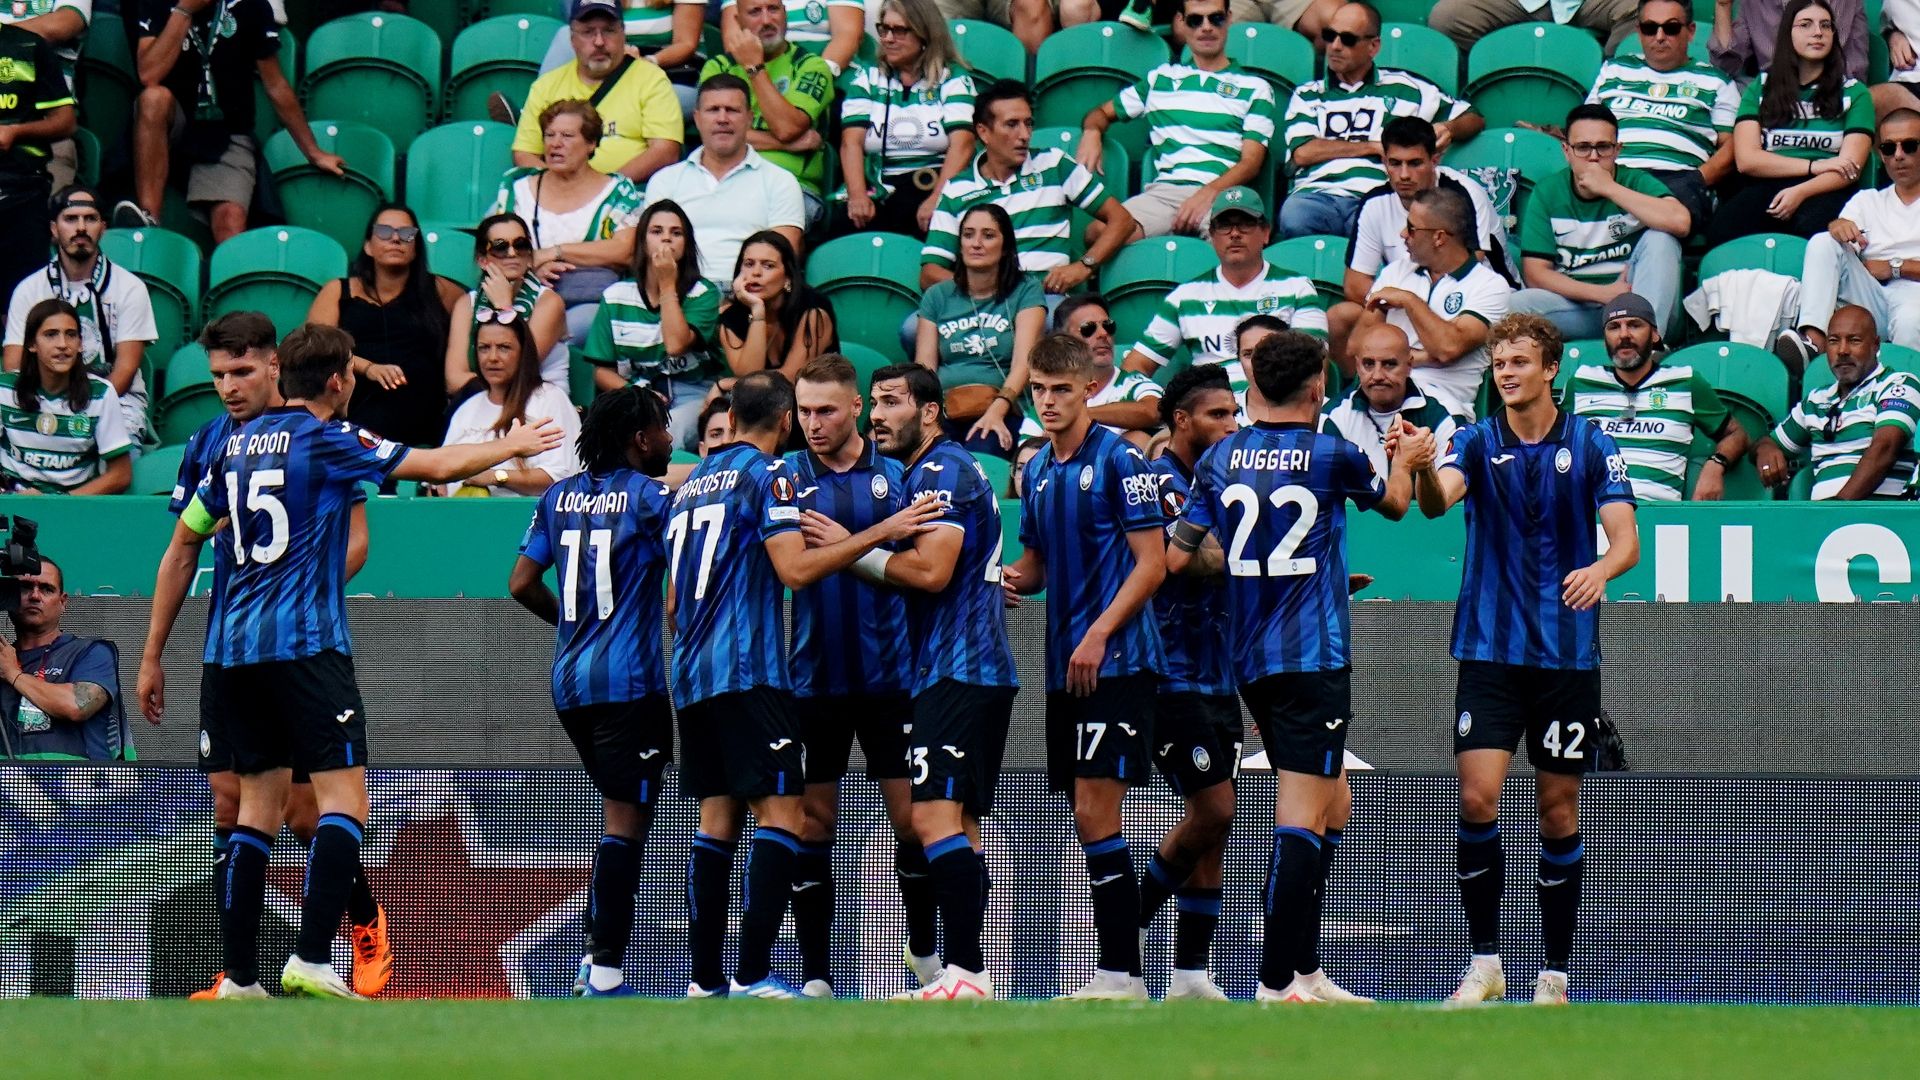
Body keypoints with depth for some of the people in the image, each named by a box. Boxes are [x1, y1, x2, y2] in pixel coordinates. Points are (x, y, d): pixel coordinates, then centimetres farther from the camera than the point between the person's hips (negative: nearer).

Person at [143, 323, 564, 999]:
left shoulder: (238, 444, 15)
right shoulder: (326, 441, -3)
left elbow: (181, 550, 18)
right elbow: (438, 467, 1)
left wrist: (153, 658, 24)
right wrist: (513, 445, 19)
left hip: (232, 648, 7)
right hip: (305, 645, -7)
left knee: (258, 808, 10)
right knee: (344, 802, -8)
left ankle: (239, 977, 5)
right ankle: (311, 960, -22)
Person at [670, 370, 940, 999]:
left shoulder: (691, 484, 20)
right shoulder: (767, 475, -3)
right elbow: (794, 569, -15)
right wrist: (880, 533, -12)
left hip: (691, 679, 8)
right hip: (748, 672, -8)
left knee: (716, 821, 9)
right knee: (780, 817, -10)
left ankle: (705, 978, 5)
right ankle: (754, 976, -21)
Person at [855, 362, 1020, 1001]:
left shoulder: (941, 470, -9)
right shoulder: (930, 472, 23)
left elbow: (930, 571, -19)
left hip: (958, 672, -11)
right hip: (975, 669, 11)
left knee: (935, 817, -18)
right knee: (957, 825, 10)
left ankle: (965, 973, -24)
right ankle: (956, 966, 10)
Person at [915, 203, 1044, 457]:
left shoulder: (1026, 292, 11)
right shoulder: (938, 297, 20)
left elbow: (1023, 362, -4)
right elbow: (924, 368, 11)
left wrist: (997, 410, -23)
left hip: (1000, 411, -2)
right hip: (943, 411, 2)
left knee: (982, 450, -37)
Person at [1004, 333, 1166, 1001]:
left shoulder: (1119, 461, -7)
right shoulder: (1037, 471, 15)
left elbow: (1152, 563, -10)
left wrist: (1099, 634, -18)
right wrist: (1013, 579, 2)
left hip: (1116, 662, -8)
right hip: (1064, 665, 8)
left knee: (1096, 816, -12)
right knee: (1088, 819, 7)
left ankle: (1120, 972, -11)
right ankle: (1115, 971, 9)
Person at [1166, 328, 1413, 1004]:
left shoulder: (1221, 459, 5)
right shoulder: (1332, 457, -6)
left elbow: (1178, 557, 6)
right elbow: (1395, 502, 15)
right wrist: (1404, 460, 37)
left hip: (1248, 659, 6)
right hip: (1314, 656, -6)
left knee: (1331, 804, 17)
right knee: (1304, 815, -8)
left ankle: (1304, 971, 15)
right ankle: (1278, 980, -15)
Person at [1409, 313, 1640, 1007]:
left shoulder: (1591, 446, 1)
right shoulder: (1477, 442, 2)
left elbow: (1626, 539, -6)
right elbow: (1439, 501, -17)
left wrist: (1600, 570, -29)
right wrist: (1423, 472, -41)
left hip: (1568, 654, 0)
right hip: (1489, 650, 0)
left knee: (1558, 810, 3)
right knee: (1477, 796, -13)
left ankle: (1555, 973, 11)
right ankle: (1484, 960, -4)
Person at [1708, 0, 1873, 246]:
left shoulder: (1854, 93, 17)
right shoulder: (1760, 89, 20)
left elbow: (1849, 167, 4)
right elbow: (1746, 160, 8)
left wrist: (1801, 192, -15)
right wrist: (1814, 166, -3)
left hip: (1822, 191, -1)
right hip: (1764, 188, 1)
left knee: (1812, 227, -40)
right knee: (1723, 230, -35)